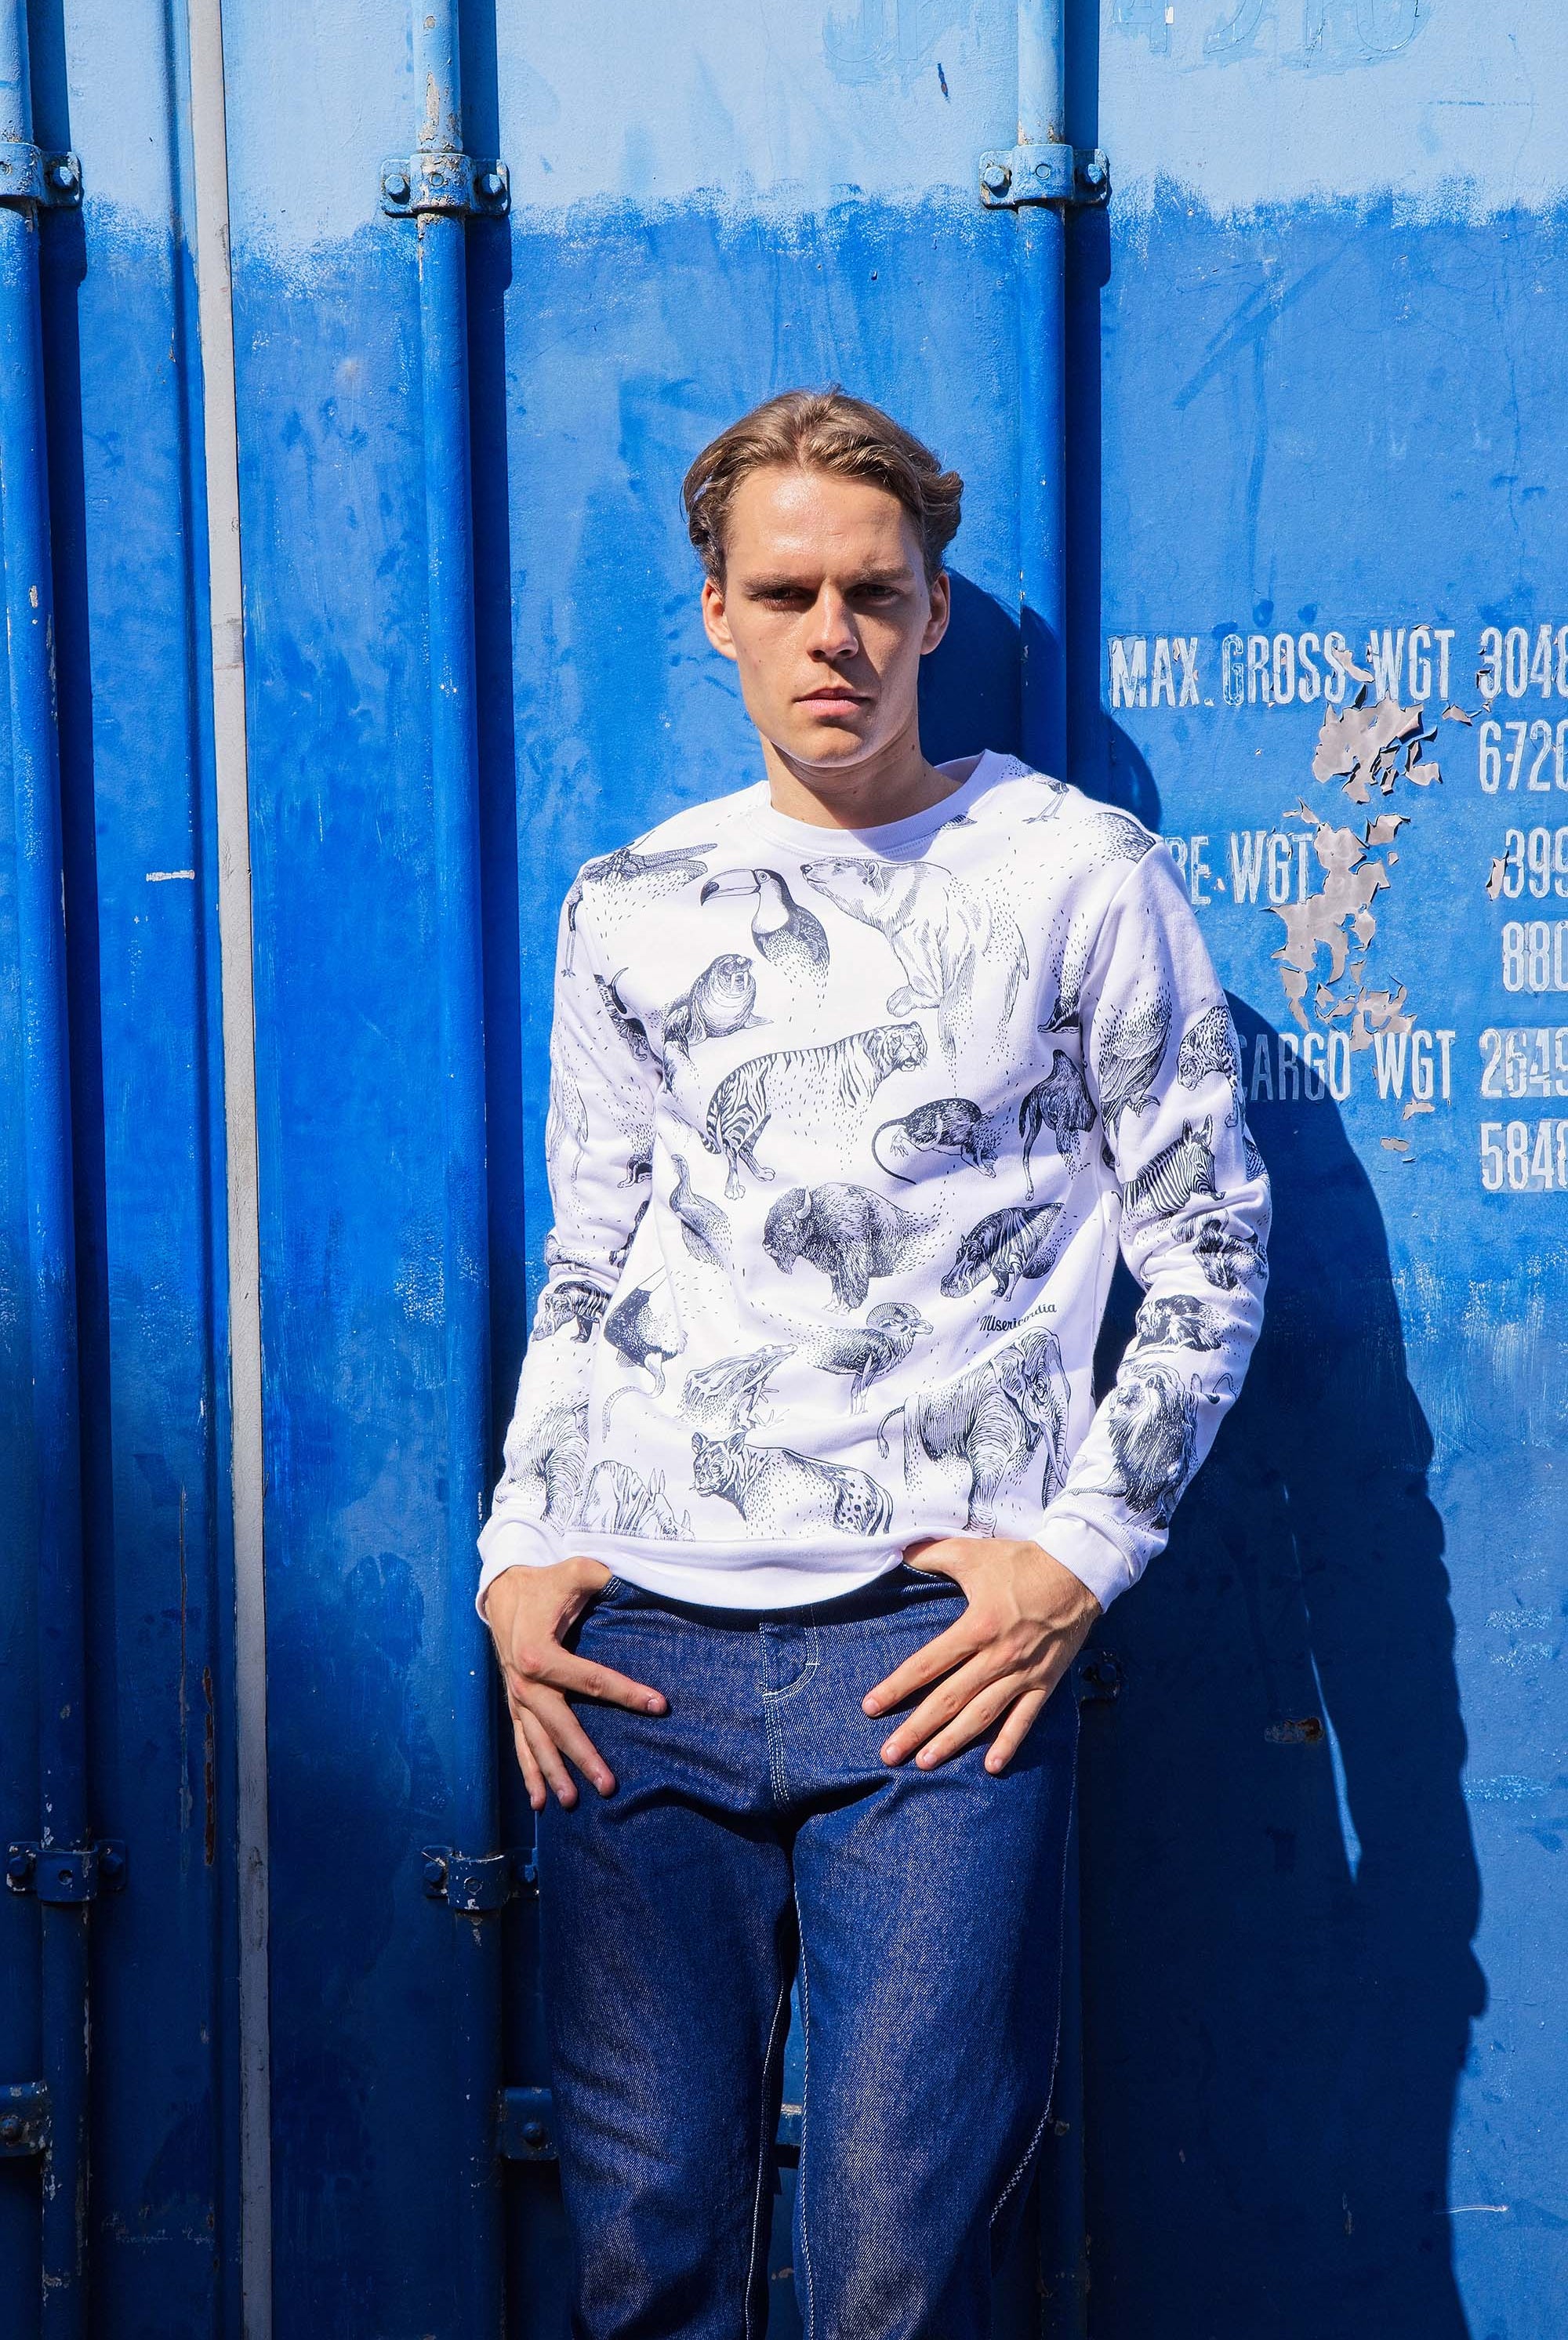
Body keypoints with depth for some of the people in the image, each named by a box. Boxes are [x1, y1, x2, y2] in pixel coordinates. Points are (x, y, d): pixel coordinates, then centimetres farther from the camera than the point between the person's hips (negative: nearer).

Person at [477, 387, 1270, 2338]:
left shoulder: (1081, 876, 4)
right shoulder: (630, 910, 13)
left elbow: (1211, 1248, 4)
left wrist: (1083, 1548, -5)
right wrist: (518, 1554, 7)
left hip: (940, 1648, -3)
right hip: (638, 1638, 3)